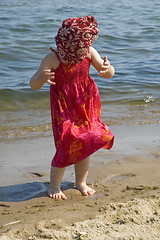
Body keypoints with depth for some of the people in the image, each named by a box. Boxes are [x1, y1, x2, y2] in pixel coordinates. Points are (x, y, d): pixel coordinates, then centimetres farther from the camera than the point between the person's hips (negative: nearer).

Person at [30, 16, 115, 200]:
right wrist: (41, 78, -44)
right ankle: (54, 186, 10)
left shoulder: (89, 53, -9)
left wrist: (107, 69, -30)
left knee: (85, 144, 10)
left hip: (85, 105, 5)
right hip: (64, 107, -4)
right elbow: (33, 85, -20)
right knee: (67, 145, -9)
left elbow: (108, 74, -5)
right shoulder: (53, 59, -20)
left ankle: (81, 182, 30)